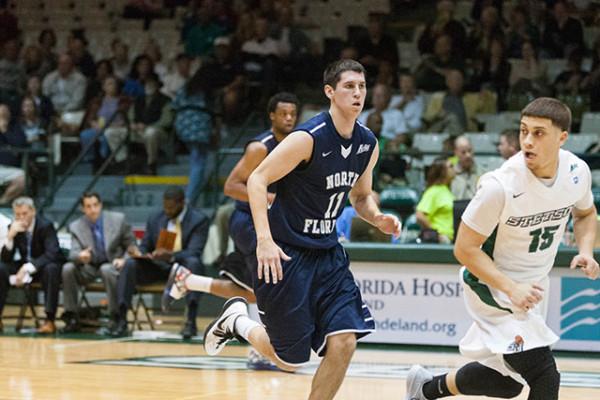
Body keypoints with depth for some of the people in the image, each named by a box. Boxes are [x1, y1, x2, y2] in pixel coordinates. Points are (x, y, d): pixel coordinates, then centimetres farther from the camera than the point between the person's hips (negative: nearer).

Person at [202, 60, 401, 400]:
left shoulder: (368, 144, 3)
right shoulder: (309, 138, -19)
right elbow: (257, 180, -16)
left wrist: (379, 219, -4)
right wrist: (265, 240, -26)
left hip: (327, 253, 6)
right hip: (287, 255, -6)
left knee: (344, 342, -9)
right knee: (290, 359, 0)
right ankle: (236, 320, 29)